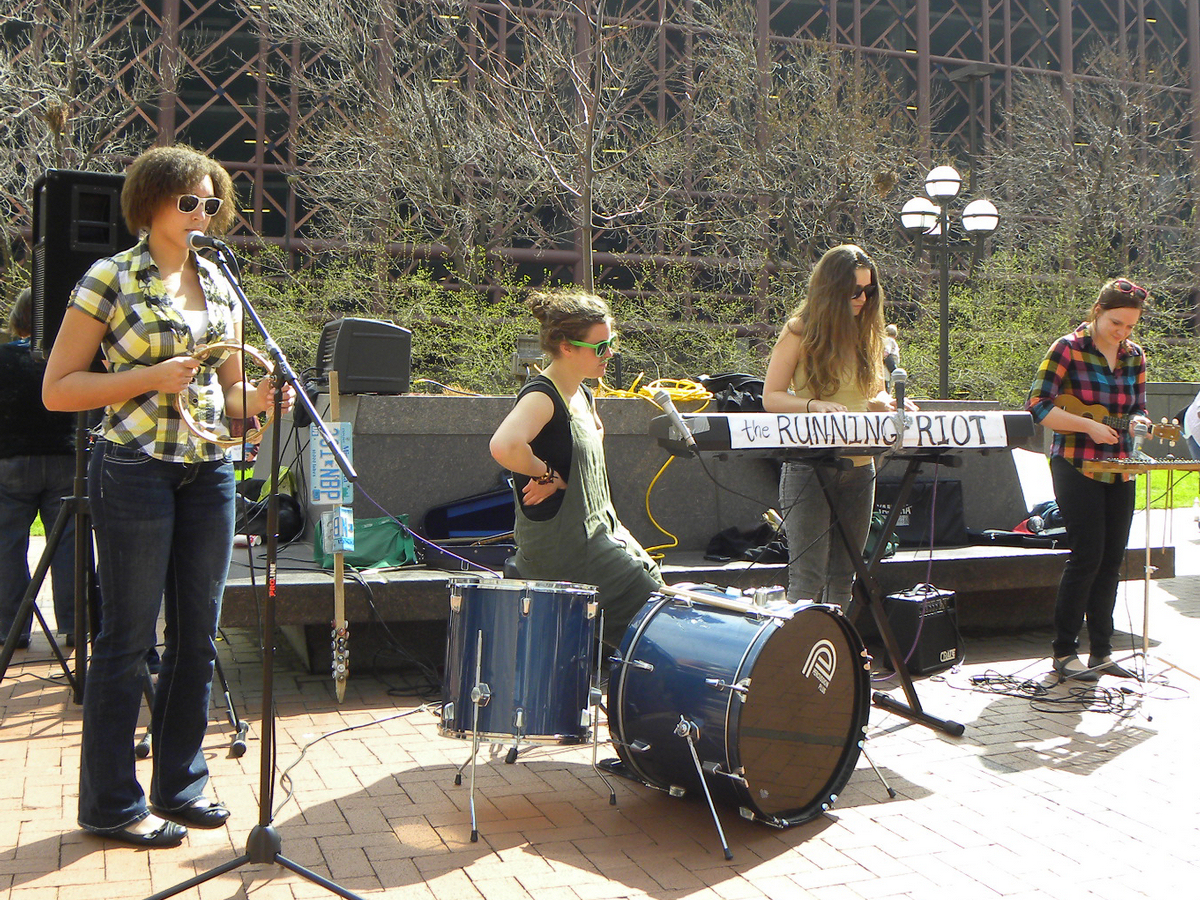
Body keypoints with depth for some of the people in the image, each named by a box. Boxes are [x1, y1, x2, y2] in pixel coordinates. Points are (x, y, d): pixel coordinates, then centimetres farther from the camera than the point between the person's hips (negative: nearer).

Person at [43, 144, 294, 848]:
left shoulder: (222, 286, 12)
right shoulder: (109, 280, -4)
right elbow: (58, 389, -6)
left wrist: (256, 399, -4)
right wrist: (152, 376, -17)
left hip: (209, 472, 6)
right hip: (135, 469, -5)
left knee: (199, 635, 10)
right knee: (129, 638, 1)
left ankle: (181, 783, 25)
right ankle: (112, 803, 15)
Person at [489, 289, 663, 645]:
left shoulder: (583, 395, 9)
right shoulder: (541, 396, -20)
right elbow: (504, 446, -40)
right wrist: (548, 476, -22)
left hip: (599, 533, 10)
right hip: (562, 547, -9)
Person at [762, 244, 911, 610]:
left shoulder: (867, 332, 12)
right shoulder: (800, 332, -4)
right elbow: (770, 398, -5)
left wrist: (889, 403, -3)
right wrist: (813, 405, -23)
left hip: (858, 466, 5)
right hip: (809, 465, -5)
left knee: (843, 575, 9)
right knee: (808, 576, -8)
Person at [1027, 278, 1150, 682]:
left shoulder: (1134, 357, 9)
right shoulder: (1068, 349, -8)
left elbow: (1138, 407, 14)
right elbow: (1038, 404, -12)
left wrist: (1137, 422, -10)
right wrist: (1088, 425, -18)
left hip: (1120, 470, 6)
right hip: (1076, 466, -6)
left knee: (1112, 560, 7)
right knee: (1087, 557, -8)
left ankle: (1102, 652, 18)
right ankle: (1064, 652, 3)